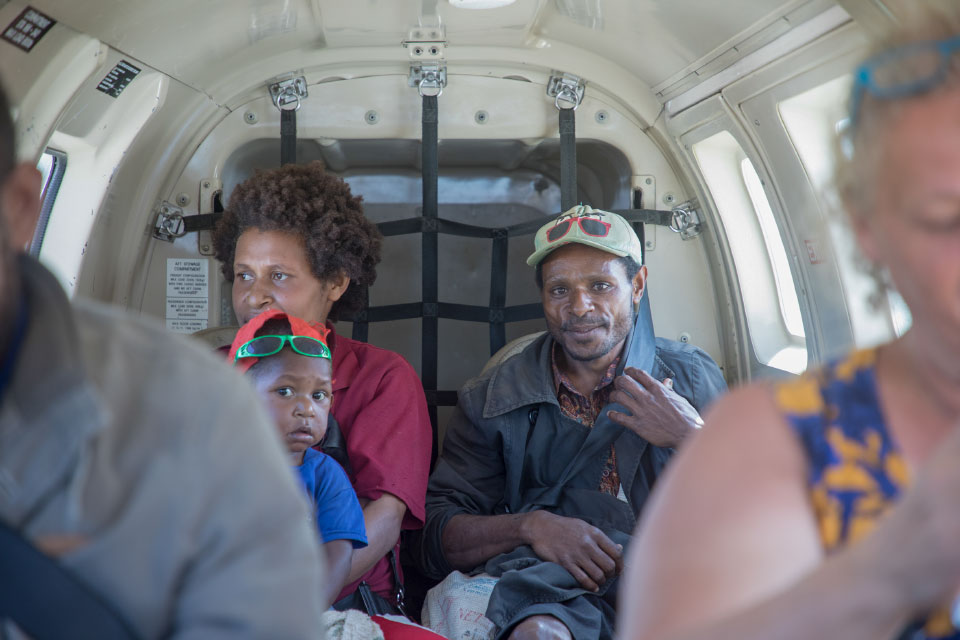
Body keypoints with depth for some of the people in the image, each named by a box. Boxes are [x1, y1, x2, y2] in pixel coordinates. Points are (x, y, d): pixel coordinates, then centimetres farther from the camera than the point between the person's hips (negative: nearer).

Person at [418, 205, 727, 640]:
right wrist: (530, 526, -11)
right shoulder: (491, 400, 13)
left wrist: (692, 438, -6)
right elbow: (439, 541, 7)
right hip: (549, 587, -3)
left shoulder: (692, 377, 14)